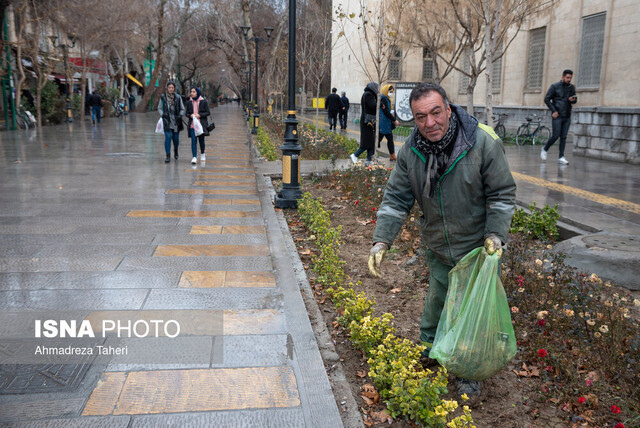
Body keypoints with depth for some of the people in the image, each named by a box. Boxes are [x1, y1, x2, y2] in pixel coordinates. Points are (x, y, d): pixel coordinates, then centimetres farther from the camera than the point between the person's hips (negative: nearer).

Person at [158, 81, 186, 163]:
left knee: (176, 138, 8)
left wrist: (180, 115, -10)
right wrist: (163, 114, -8)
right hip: (167, 121, -1)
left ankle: (175, 151, 38)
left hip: (176, 121, 1)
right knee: (168, 137, -11)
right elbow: (159, 108, 10)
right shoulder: (163, 97, 1)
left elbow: (182, 109, 7)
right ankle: (168, 156, -7)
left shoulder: (178, 97, 0)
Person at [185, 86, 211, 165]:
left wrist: (199, 115, -14)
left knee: (201, 140, 8)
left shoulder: (203, 102, 0)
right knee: (193, 140, -10)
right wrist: (190, 115, -10)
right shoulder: (189, 102, 8)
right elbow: (187, 113, 14)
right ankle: (194, 157, -13)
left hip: (201, 124, -1)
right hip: (192, 124, 1)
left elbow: (208, 112, 0)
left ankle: (202, 154, 33)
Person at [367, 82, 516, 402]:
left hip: (479, 247, -3)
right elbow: (396, 199, -5)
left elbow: (502, 193, -12)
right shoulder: (410, 151, -9)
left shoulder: (483, 142, -21)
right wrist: (381, 240, -14)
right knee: (436, 299, 19)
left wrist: (495, 235, -22)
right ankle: (428, 351, 44)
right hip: (438, 249, 3)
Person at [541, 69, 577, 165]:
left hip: (567, 117, 4)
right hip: (557, 116, -4)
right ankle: (545, 150, 16)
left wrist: (572, 100, -8)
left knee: (563, 137, 2)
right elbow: (547, 99, -3)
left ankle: (561, 157, 4)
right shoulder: (555, 86, -2)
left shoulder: (571, 87, 11)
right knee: (556, 135, -8)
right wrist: (553, 110, -9)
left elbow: (575, 100, 17)